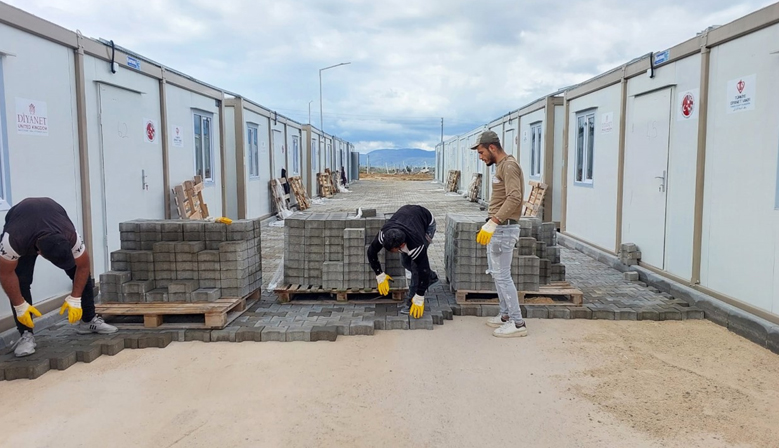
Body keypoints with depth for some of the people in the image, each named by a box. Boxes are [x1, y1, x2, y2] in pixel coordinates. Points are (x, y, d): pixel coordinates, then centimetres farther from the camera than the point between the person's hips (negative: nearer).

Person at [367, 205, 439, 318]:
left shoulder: (415, 244, -44)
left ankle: (412, 299, -8)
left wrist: (419, 300, -30)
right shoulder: (384, 234, -35)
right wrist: (380, 276, -16)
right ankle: (432, 277, 27)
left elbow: (423, 268, -36)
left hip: (427, 223, -5)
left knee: (416, 262, -20)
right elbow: (371, 252, -18)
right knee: (405, 261, 3)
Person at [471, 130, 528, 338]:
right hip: (497, 228, 10)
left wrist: (492, 223, -32)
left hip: (503, 228, -10)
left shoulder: (509, 166, -15)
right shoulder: (501, 166, 16)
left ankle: (517, 323, 1)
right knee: (497, 273, 16)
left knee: (502, 275, -6)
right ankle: (506, 315, 26)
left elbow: (514, 199, -28)